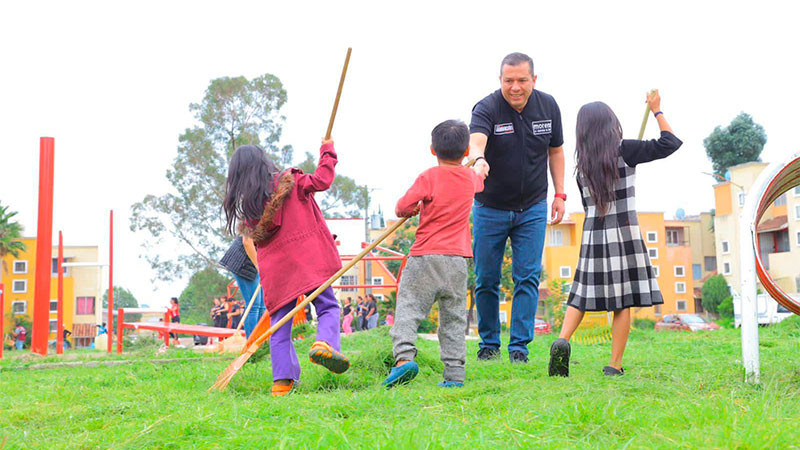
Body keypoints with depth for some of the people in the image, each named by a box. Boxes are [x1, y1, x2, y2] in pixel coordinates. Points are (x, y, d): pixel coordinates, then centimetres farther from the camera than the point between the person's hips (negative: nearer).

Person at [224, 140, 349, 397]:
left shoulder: (245, 204, 11)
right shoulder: (289, 182, 1)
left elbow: (253, 238, 17)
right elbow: (322, 180, -2)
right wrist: (327, 151, 10)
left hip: (274, 271, 3)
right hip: (307, 260, -3)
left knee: (280, 326, 7)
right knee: (328, 308, 3)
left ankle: (282, 381, -2)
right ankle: (324, 343, -28)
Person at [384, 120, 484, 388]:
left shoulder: (429, 177, -6)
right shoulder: (470, 177, 10)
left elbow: (402, 207, -10)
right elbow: (481, 181, 35)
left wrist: (413, 209, 10)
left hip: (425, 257, -4)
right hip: (457, 258, 4)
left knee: (409, 307, -3)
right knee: (454, 317, 8)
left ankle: (403, 356, -21)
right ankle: (454, 373, 5)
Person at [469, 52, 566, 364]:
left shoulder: (548, 106, -3)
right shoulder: (487, 108, -16)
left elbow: (555, 150, 10)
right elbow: (475, 141, -36)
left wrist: (559, 194, 5)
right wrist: (479, 160, -59)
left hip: (532, 208, 2)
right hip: (490, 208, -2)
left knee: (528, 277, -3)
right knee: (486, 280, 4)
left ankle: (519, 345, 3)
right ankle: (489, 344, 20)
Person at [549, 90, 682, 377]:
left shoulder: (582, 163, 7)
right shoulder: (624, 151, -5)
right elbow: (670, 143, 0)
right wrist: (657, 111, 12)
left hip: (592, 234, 4)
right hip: (623, 234, -4)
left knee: (582, 294, 10)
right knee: (623, 301, 0)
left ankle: (562, 340, -12)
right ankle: (615, 365, 1)